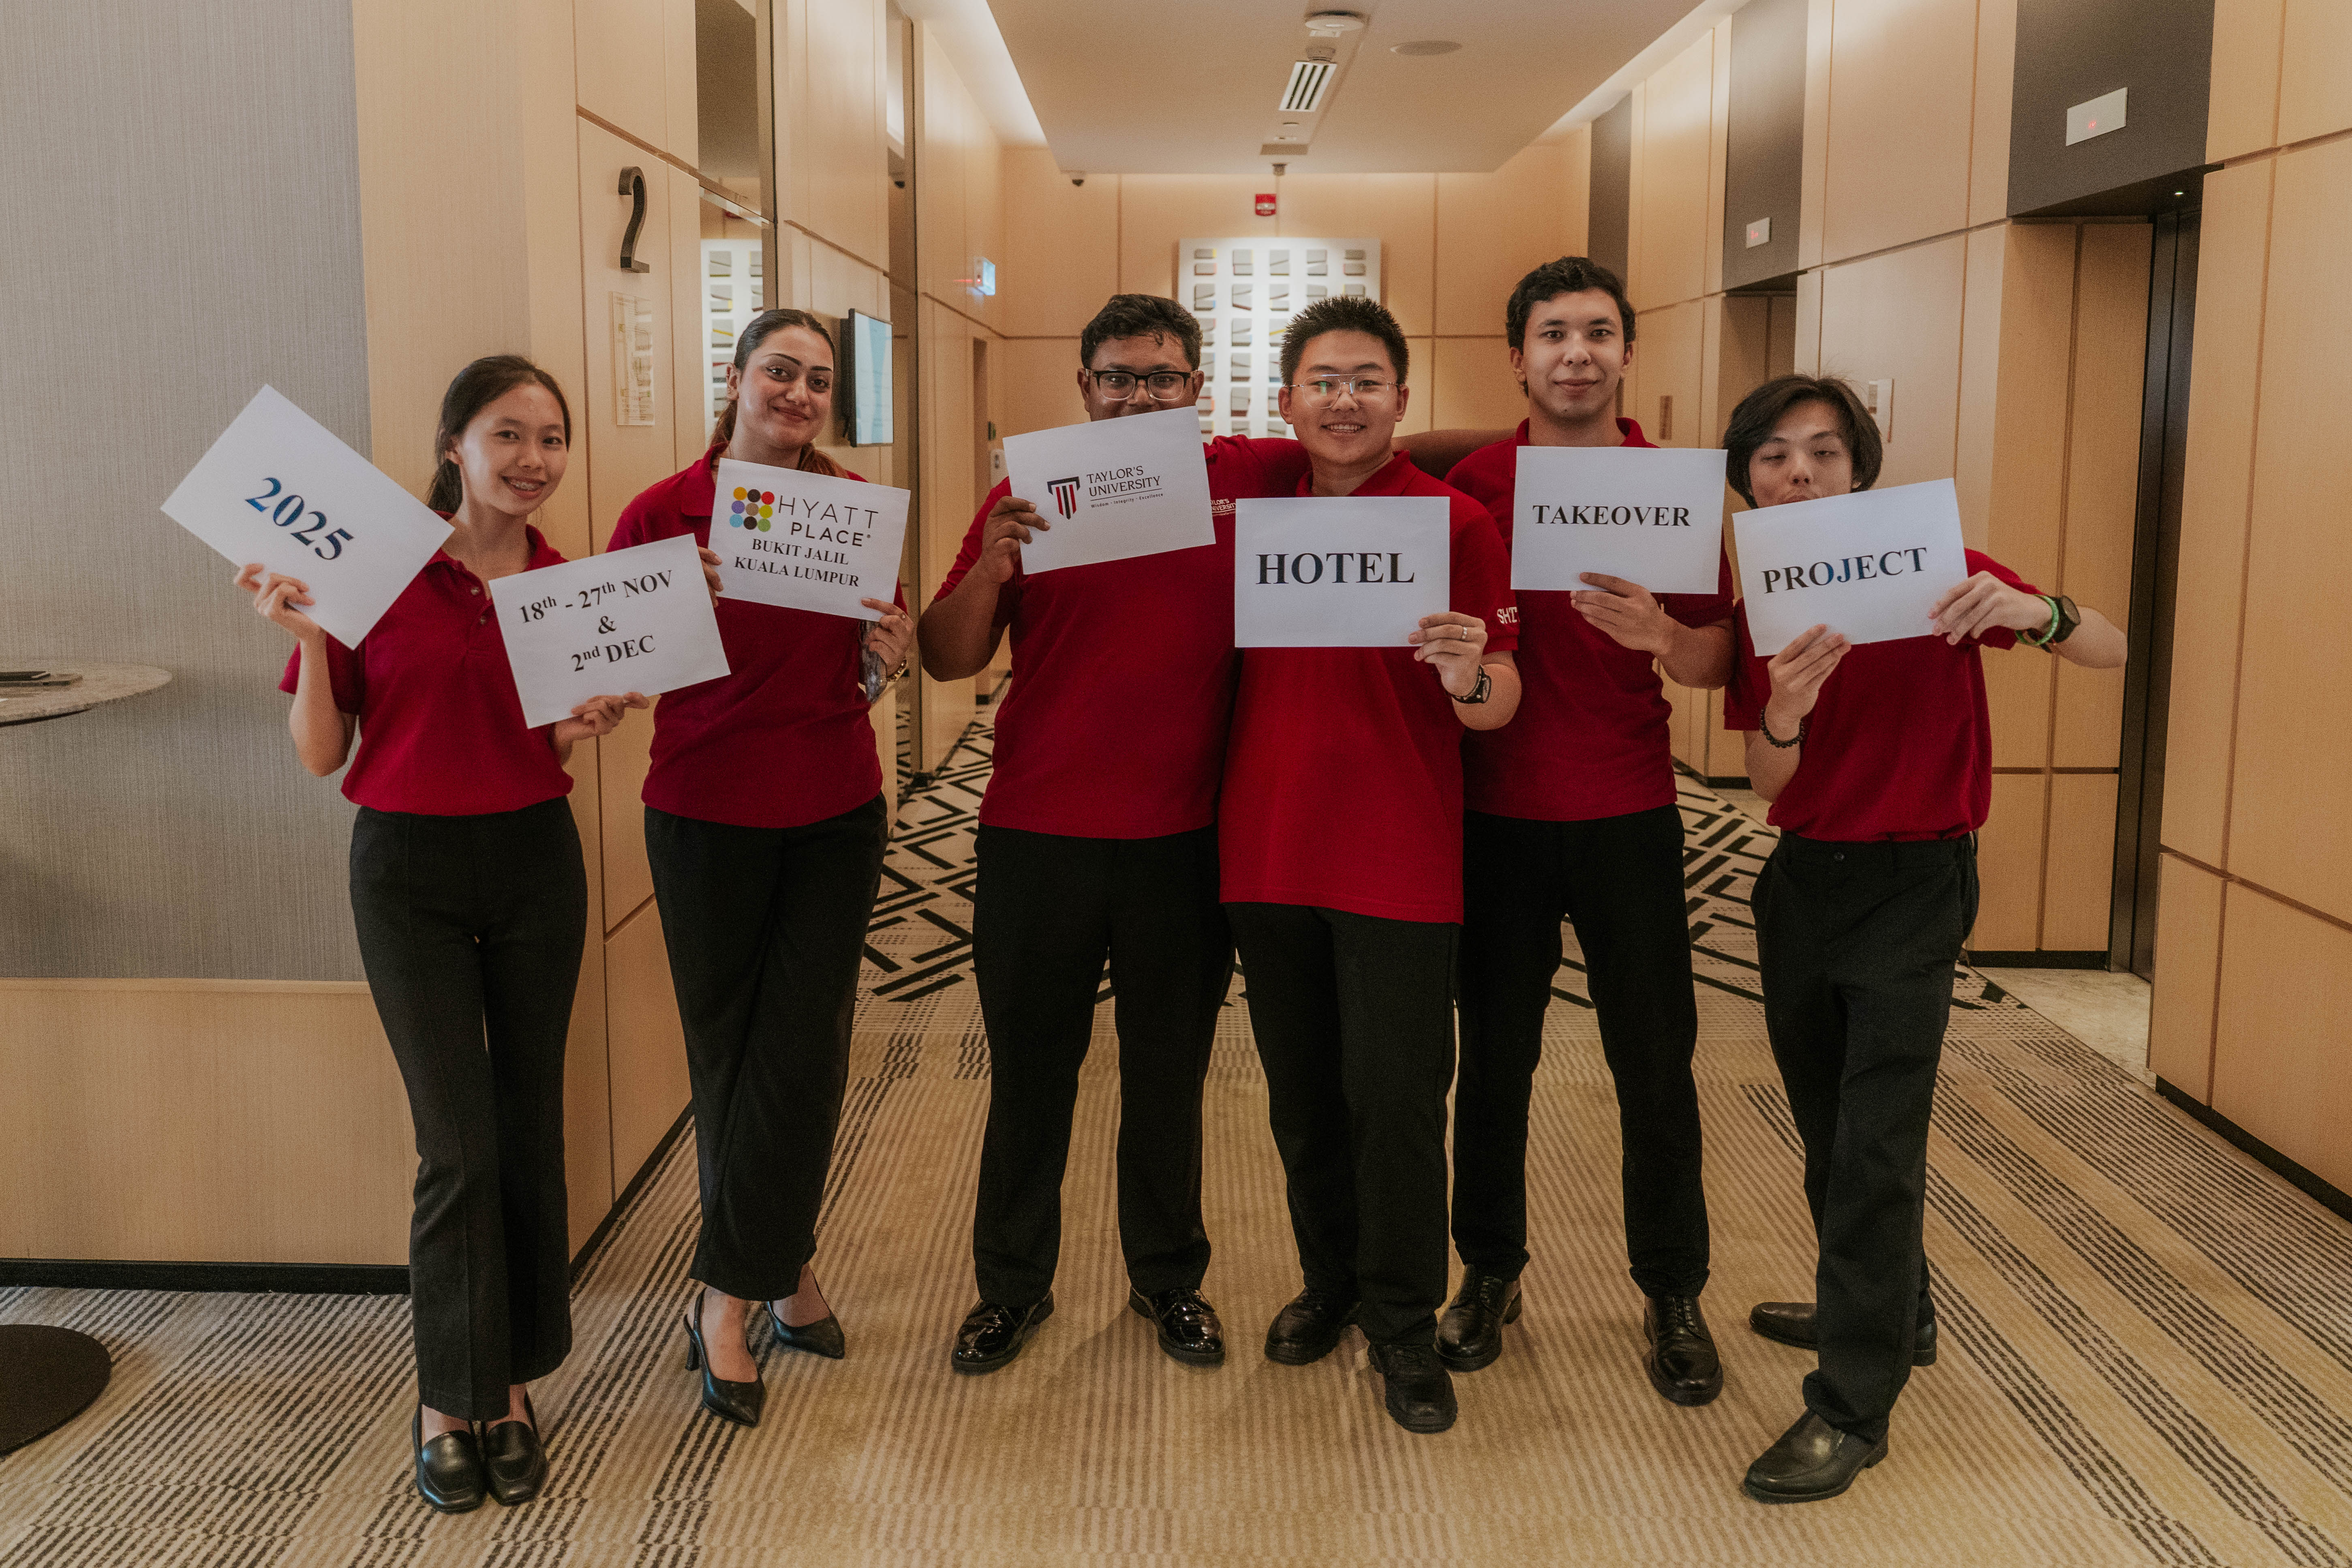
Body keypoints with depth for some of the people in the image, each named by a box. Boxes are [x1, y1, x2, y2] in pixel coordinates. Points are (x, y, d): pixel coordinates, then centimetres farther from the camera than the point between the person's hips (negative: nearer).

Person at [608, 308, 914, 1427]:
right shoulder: (662, 514, -7)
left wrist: (890, 655, -10)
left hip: (836, 817, 2)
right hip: (709, 817, -2)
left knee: (802, 1053, 2)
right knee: (728, 1053, 8)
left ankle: (732, 1297, 17)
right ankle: (786, 1268, 26)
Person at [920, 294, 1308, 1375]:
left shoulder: (1252, 478, 1)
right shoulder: (1028, 494, 2)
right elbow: (947, 660, -1)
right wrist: (991, 568, -19)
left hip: (1186, 840, 0)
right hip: (1038, 835, 0)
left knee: (1169, 1073, 14)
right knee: (1029, 1072, 10)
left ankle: (1169, 1277, 31)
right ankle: (1012, 1284, 27)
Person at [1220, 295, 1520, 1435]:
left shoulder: (1455, 523, -4)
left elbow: (1498, 707, -6)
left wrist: (1467, 675, -27)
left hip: (1399, 860, -4)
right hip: (1268, 855, 4)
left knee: (1394, 1095, 0)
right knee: (1302, 1091, 14)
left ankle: (1403, 1322, 16)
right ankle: (1330, 1280, 33)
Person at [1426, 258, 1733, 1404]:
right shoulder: (1470, 485, 1)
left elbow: (1714, 662, 2)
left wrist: (1660, 634, -18)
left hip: (1629, 815, 0)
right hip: (1497, 817, 0)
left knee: (1656, 1062, 5)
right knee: (1494, 1057, 9)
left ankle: (1673, 1296, 21)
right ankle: (1488, 1275, 27)